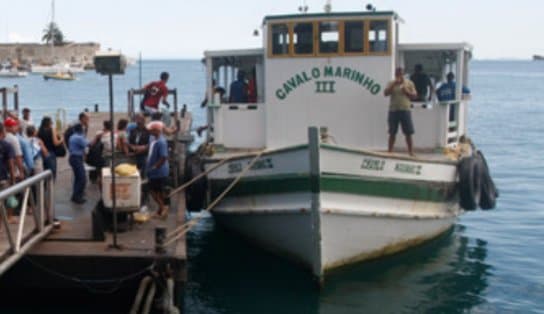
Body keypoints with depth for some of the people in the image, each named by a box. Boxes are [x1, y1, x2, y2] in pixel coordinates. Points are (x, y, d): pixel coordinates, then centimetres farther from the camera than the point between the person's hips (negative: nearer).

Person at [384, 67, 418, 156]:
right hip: (393, 110, 1)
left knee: (408, 133, -1)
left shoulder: (409, 83, 5)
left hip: (405, 110, -1)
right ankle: (389, 151, 11)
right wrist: (393, 84, -14)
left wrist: (406, 91, -12)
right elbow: (385, 93, -7)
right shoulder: (391, 83, 6)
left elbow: (414, 95, 4)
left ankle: (410, 151, 6)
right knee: (392, 133, 5)